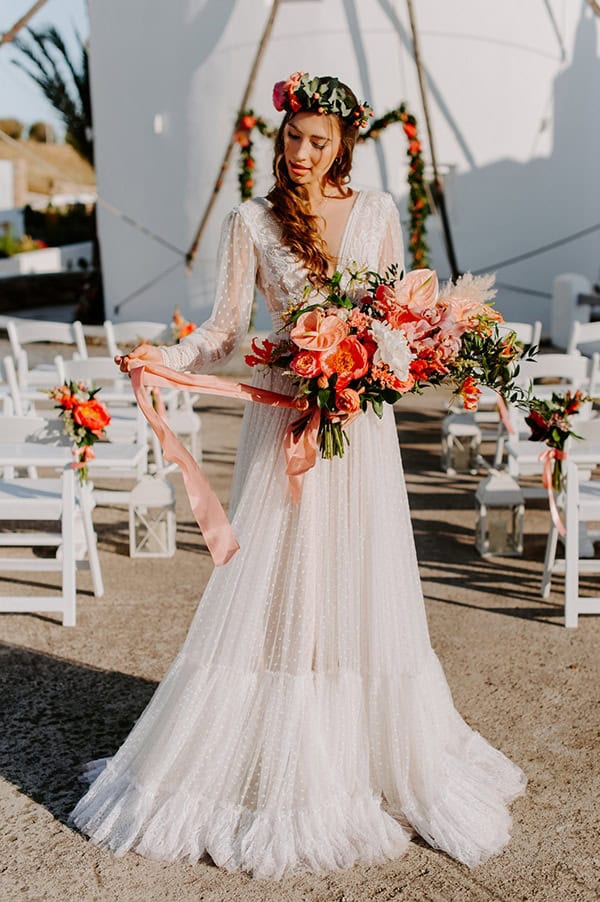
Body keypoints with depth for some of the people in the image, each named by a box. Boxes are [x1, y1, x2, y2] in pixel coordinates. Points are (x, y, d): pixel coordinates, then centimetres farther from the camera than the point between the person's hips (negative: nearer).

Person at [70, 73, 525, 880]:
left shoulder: (378, 211, 10)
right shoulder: (253, 221, 3)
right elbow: (226, 330, -1)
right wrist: (167, 357, -18)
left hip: (360, 421, 2)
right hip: (284, 419, -2)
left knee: (366, 587, 5)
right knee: (273, 590, -1)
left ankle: (380, 759, 23)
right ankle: (275, 772, 15)